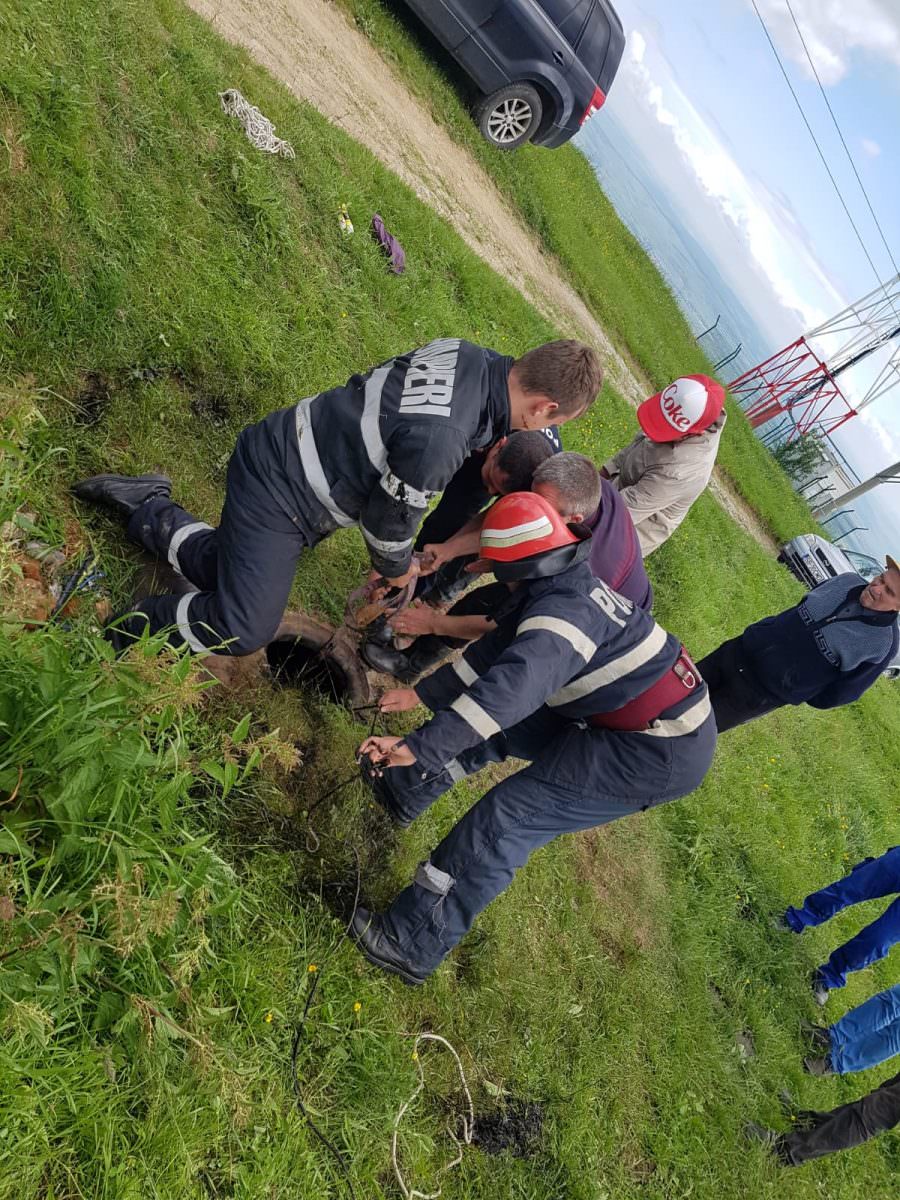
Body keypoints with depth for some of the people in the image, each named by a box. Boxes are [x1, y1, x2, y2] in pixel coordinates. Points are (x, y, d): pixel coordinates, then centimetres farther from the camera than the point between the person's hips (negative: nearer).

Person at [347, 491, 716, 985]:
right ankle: (403, 791, 28)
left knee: (507, 816, -13)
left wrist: (422, 746, -46)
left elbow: (513, 685, -44)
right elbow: (497, 651, 11)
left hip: (658, 755, -10)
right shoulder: (567, 588, 5)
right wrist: (420, 694, 14)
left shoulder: (561, 609, -27)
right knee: (501, 723, 12)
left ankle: (412, 945, -2)